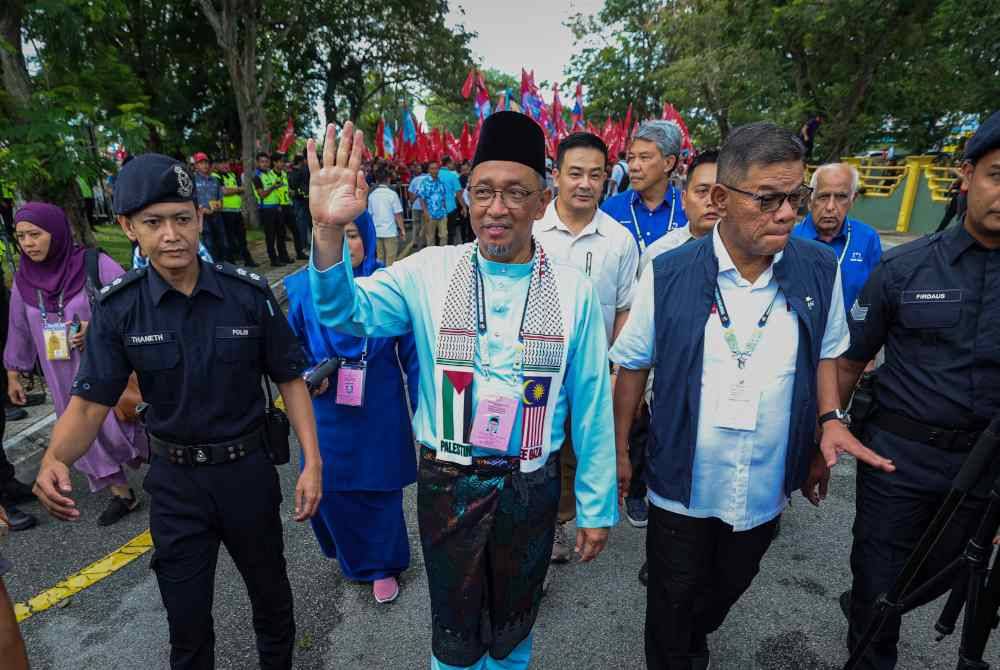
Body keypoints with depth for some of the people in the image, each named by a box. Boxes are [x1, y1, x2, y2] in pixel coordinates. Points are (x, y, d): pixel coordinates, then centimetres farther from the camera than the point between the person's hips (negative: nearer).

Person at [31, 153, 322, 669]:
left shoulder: (248, 293, -13)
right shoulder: (118, 308, -10)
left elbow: (289, 379, -7)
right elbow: (90, 402, -7)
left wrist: (312, 461, -13)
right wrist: (55, 459, -29)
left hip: (248, 469, 0)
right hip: (174, 480, 1)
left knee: (270, 593, 21)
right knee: (187, 618, 15)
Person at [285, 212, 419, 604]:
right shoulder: (304, 288, -6)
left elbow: (411, 352, -6)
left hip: (380, 413, -2)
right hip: (328, 414, 2)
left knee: (380, 491, 14)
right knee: (332, 490, 16)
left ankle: (382, 566, 40)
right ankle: (353, 559, 46)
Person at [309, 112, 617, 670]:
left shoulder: (573, 290, -9)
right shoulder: (430, 272, -9)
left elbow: (592, 405, -4)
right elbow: (346, 312, -16)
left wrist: (597, 507, 2)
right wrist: (330, 230, -34)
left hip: (532, 487, 1)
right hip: (448, 483, 0)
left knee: (515, 623, 26)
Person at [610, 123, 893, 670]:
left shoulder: (820, 270, -9)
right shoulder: (668, 274, -17)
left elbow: (826, 353, 8)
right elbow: (633, 366, -6)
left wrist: (830, 419, -8)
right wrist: (618, 451, -1)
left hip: (767, 486, 3)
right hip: (683, 485, -3)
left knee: (728, 587, 28)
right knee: (672, 603, 18)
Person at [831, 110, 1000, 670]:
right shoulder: (904, 268, -8)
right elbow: (847, 365, -3)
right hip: (898, 454, -3)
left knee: (935, 577, 24)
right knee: (878, 585, 10)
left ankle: (863, 606, 51)